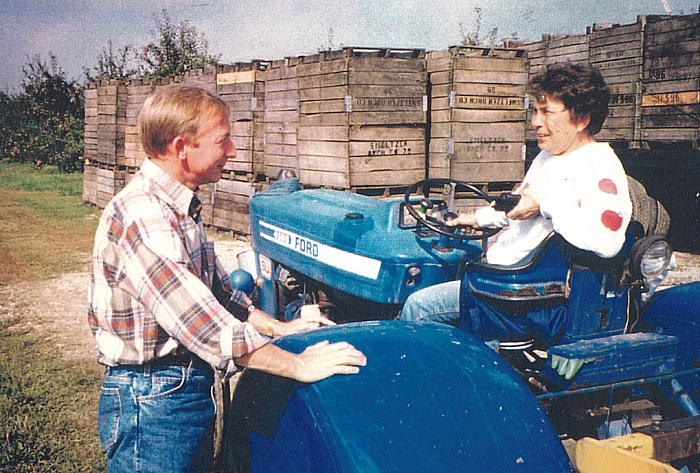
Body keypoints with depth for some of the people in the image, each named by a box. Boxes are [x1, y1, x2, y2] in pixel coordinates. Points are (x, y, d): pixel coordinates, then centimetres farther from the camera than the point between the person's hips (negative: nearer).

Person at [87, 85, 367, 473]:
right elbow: (200, 322, -30)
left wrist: (278, 328, 8)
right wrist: (298, 365, -27)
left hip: (192, 390, 10)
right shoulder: (140, 216, -24)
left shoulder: (179, 209, 10)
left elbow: (216, 289, 18)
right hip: (150, 401, -9)